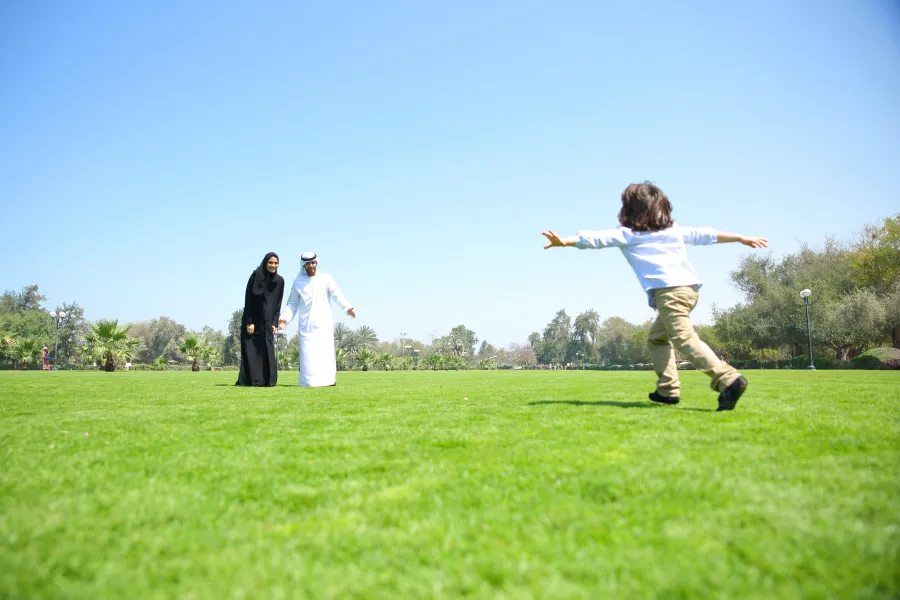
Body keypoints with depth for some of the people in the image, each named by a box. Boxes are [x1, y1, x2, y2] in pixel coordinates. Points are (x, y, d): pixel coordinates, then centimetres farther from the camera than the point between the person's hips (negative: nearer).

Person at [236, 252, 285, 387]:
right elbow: (248, 300, -11)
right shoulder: (256, 275, -10)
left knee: (267, 350, -1)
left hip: (267, 322, 3)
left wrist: (274, 323, 0)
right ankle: (251, 380, -2)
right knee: (251, 350, -4)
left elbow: (278, 304, 6)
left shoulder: (279, 281, 1)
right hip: (252, 320, -3)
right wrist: (249, 322, -15)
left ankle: (268, 381, 3)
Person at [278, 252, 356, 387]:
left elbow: (337, 296, -5)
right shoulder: (298, 282, 9)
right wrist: (285, 317, -3)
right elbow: (292, 303, 12)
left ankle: (327, 379, 0)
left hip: (324, 324, -1)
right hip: (307, 325, 1)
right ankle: (309, 381, -1)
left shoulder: (326, 279, 4)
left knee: (326, 351, -5)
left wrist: (347, 308, -21)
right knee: (308, 353, -4)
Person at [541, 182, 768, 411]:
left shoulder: (627, 234, 8)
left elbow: (597, 238, 4)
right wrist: (742, 238, 31)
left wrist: (564, 241, 5)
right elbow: (706, 235, 24)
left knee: (685, 340, -17)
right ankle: (667, 389, 15)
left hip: (669, 291, -8)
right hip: (690, 287, 8)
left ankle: (729, 379, -31)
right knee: (657, 338, 21)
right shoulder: (674, 229, 23)